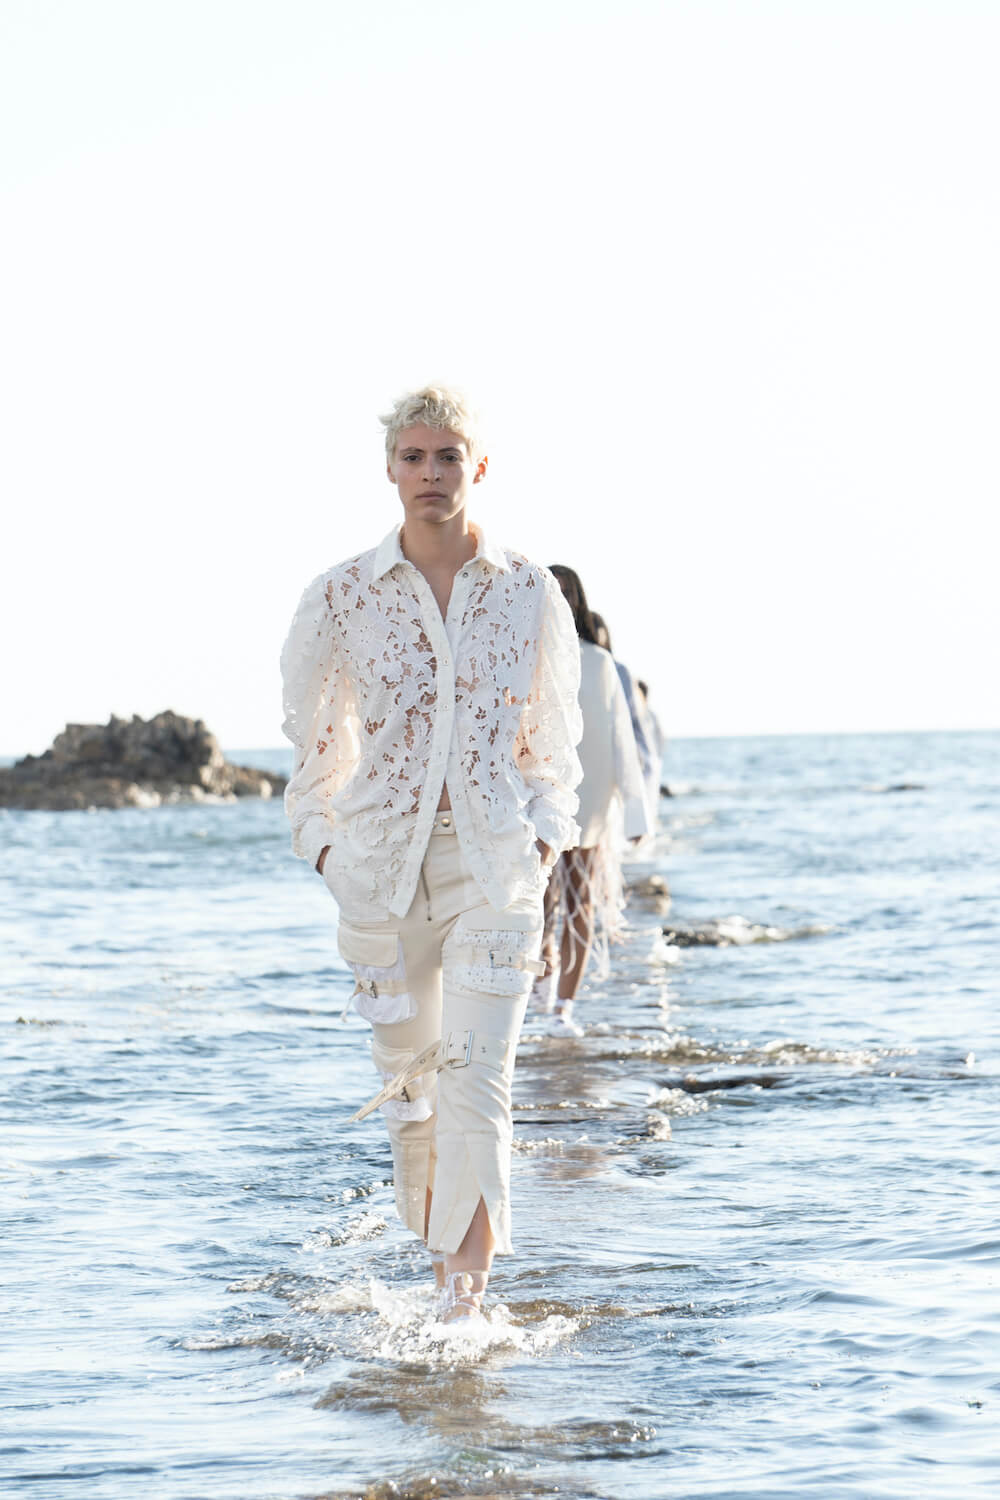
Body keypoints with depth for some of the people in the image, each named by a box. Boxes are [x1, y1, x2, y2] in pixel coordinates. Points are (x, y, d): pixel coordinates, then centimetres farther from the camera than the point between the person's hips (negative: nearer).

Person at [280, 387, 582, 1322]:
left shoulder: (529, 593, 2)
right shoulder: (346, 595, 0)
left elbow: (552, 734, 14)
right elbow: (314, 728, 13)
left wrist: (546, 836, 4)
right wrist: (322, 839, 7)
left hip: (494, 859, -1)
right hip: (381, 855, 1)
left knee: (478, 1076, -12)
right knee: (407, 1069, 8)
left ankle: (468, 1294, -14)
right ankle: (439, 1254, 27)